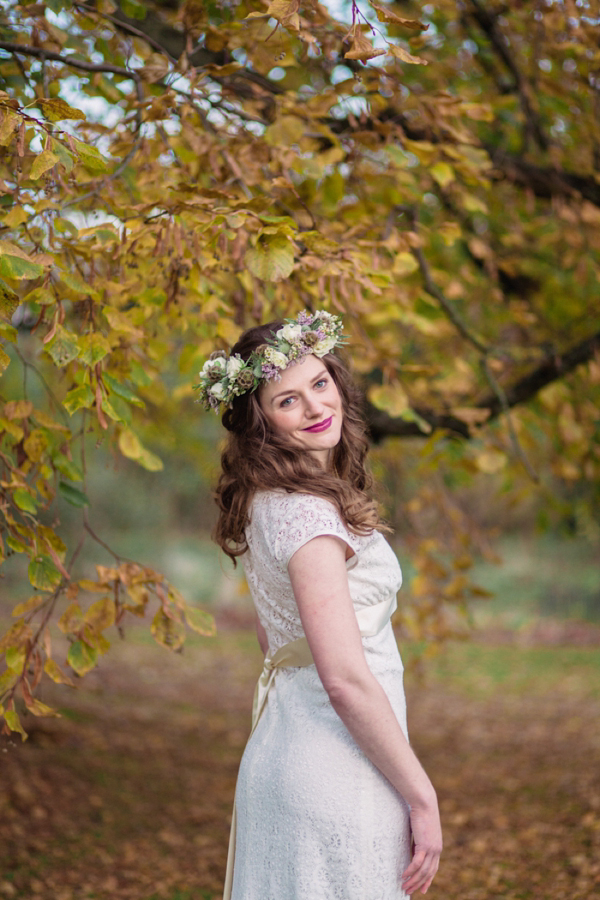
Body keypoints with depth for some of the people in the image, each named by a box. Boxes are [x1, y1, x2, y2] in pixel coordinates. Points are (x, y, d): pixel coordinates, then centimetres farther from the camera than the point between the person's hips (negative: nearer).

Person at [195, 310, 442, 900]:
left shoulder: (265, 502, 9)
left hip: (280, 742, 10)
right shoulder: (308, 512, -20)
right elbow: (345, 679, -25)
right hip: (338, 770, -9)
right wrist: (422, 797, -17)